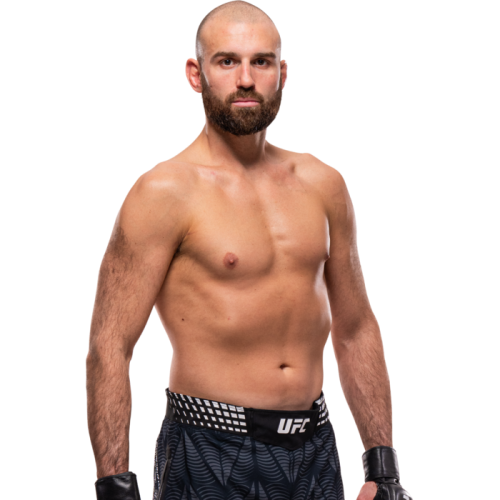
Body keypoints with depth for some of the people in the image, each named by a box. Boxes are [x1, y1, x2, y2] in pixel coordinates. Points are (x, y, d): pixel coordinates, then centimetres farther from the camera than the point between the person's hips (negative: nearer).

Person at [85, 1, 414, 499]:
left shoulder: (321, 184, 7)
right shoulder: (164, 192, -9)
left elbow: (356, 330, 14)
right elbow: (109, 349, -11)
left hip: (317, 455, 5)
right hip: (211, 457, -5)